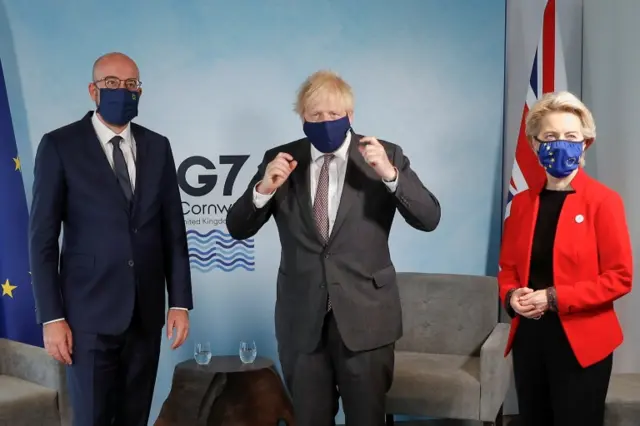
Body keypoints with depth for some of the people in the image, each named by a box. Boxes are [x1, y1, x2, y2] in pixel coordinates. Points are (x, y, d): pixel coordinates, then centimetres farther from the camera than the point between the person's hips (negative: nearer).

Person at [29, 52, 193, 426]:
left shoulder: (158, 146, 8)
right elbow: (43, 237, -5)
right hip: (90, 313, -3)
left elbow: (173, 229, 8)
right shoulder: (60, 145, -3)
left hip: (146, 312, 4)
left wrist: (180, 301, 3)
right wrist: (52, 316, -10)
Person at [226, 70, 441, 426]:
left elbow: (429, 218, -10)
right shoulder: (281, 160, 2)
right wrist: (264, 188, -18)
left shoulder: (384, 155, -2)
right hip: (302, 317, 2)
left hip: (364, 315, -1)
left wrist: (390, 174, -25)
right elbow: (238, 229, 0)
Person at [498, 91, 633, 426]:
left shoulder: (603, 201, -7)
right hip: (529, 338, 5)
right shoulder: (522, 202, 9)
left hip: (580, 342, -4)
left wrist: (554, 298, -17)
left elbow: (619, 277, -10)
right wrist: (511, 297, -7)